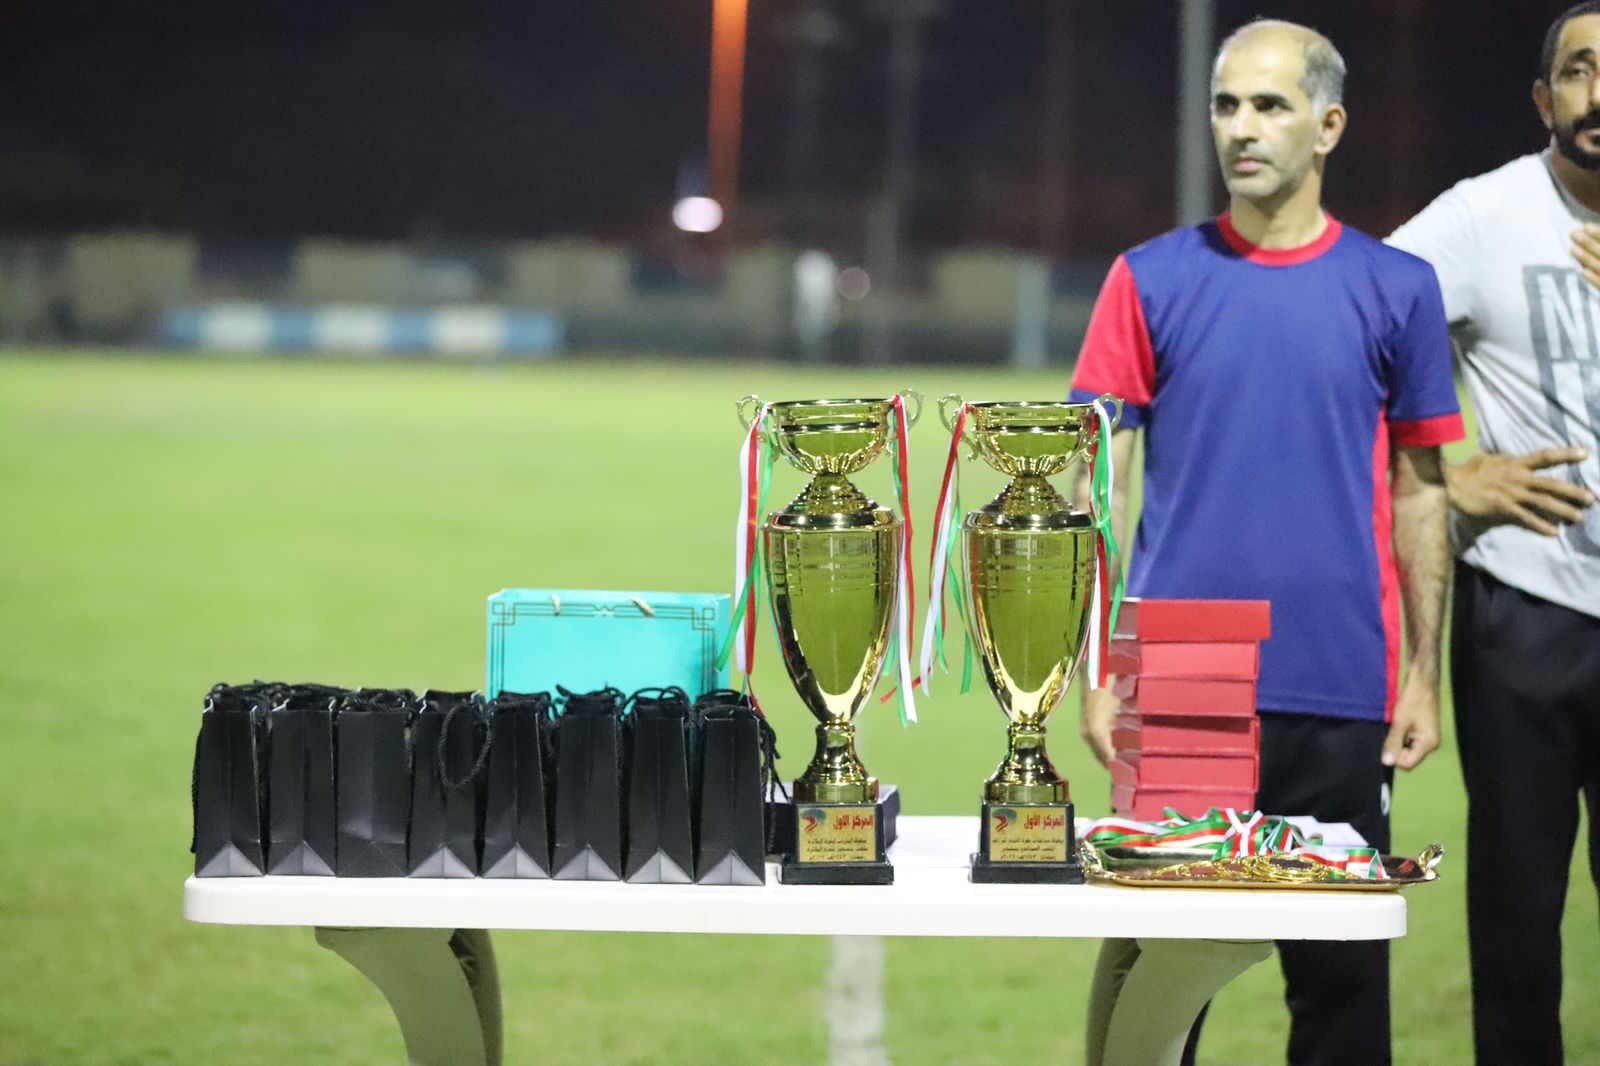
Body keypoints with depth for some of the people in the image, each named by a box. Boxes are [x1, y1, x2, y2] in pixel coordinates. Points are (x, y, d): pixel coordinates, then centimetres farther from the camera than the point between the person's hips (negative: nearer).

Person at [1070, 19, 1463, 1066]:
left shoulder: (1396, 288, 5)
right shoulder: (1153, 279, 3)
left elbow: (1418, 489, 8)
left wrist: (1423, 675, 3)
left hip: (1341, 697, 0)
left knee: (1341, 975, 6)